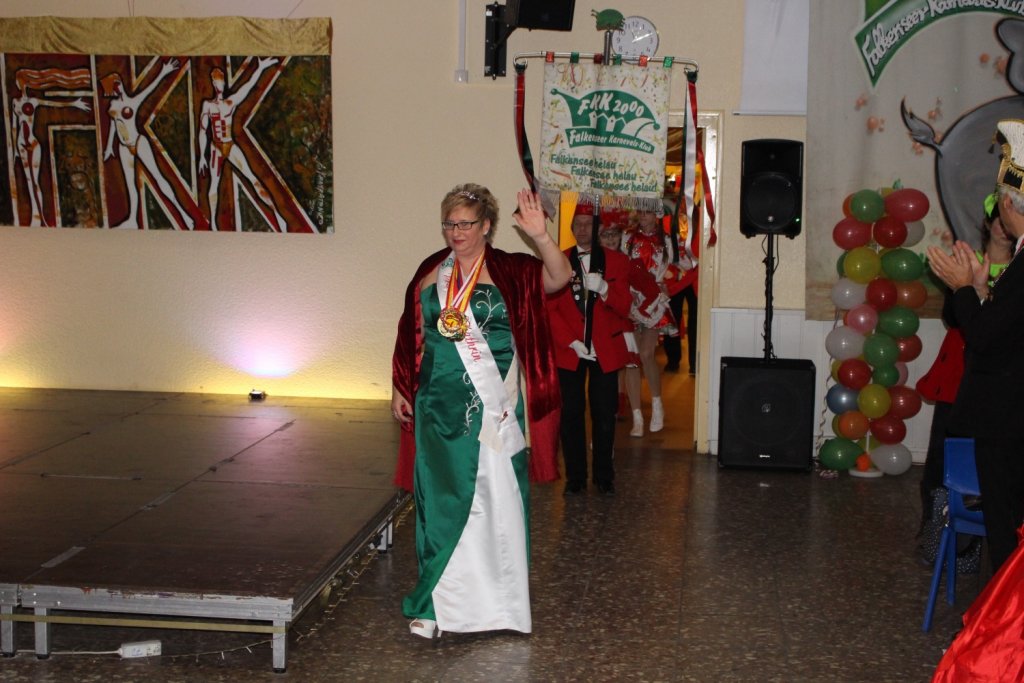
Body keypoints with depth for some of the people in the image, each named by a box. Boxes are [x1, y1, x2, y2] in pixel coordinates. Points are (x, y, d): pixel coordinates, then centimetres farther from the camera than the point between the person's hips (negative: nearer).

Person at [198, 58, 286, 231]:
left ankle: (275, 213, -12)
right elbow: (202, 131, 2)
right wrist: (202, 156, -1)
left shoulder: (231, 102, 2)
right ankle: (213, 221, 13)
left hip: (231, 146, 1)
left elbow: (248, 86, -10)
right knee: (214, 184, 3)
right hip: (216, 148, -1)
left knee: (252, 178, -7)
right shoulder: (208, 105, -1)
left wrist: (260, 68, -21)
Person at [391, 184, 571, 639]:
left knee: (497, 496, 3)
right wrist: (399, 390, 12)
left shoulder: (509, 272, 0)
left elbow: (559, 277, -17)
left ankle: (497, 597, 14)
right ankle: (435, 603, 11)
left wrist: (540, 236, -32)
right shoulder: (430, 274, 8)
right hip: (441, 407, 2)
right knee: (443, 498, 4)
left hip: (495, 408, -2)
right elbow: (410, 337, 13)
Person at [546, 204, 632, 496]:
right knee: (571, 415, 1)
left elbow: (624, 308, -1)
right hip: (570, 352, 0)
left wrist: (604, 289, -21)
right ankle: (575, 477, 11)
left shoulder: (617, 262, 6)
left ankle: (604, 477, 13)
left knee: (604, 416, 1)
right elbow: (551, 310, 1)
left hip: (605, 351, 0)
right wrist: (572, 343, -10)